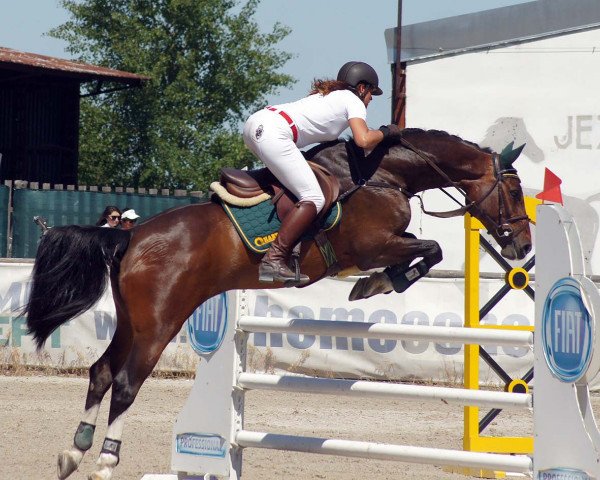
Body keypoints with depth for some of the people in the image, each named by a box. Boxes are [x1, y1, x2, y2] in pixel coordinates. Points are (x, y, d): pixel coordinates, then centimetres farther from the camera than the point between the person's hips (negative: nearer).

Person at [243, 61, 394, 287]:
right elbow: (364, 140, -6)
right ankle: (273, 260, -19)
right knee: (313, 199, -10)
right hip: (274, 134, -9)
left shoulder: (330, 95, 33)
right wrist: (383, 132, 12)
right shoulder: (353, 101, 9)